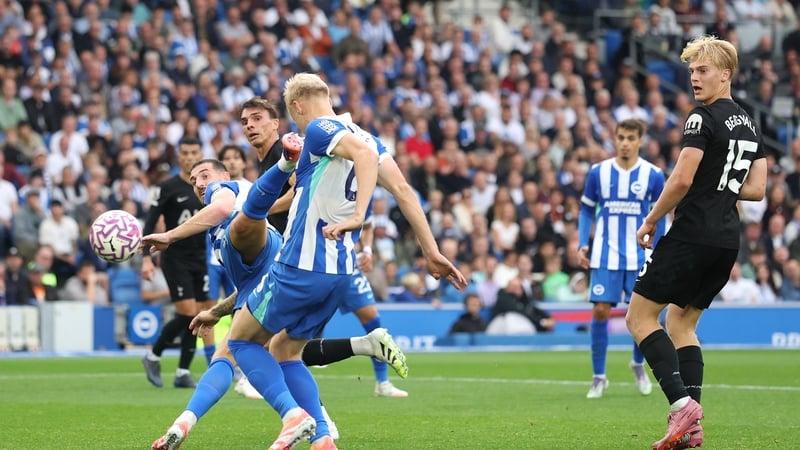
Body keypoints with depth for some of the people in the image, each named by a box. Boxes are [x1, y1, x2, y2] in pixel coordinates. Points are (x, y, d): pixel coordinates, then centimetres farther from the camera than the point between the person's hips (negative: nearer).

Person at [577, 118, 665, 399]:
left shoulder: (653, 176, -2)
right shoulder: (598, 172, -1)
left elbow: (658, 218, 6)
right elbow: (587, 210, 8)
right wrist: (582, 244, -3)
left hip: (640, 257, 0)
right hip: (606, 256, 0)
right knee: (601, 311, -7)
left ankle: (638, 365, 26)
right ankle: (599, 376, 4)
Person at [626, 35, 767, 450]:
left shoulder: (703, 118, -10)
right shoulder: (749, 125, 16)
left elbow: (681, 180, -17)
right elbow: (756, 189, 18)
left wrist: (650, 221, -6)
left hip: (694, 234, -9)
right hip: (728, 241, 9)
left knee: (640, 317, -2)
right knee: (681, 323, 16)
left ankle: (682, 402, -18)